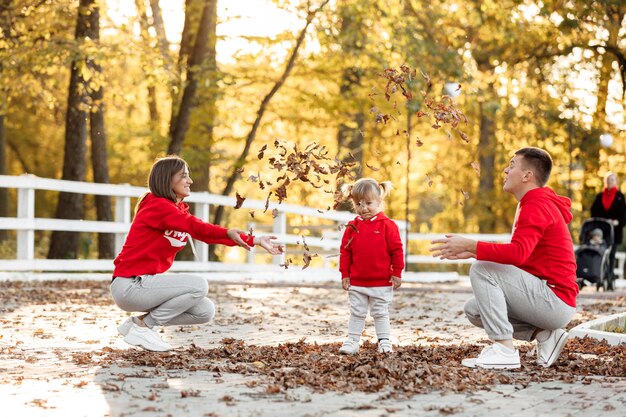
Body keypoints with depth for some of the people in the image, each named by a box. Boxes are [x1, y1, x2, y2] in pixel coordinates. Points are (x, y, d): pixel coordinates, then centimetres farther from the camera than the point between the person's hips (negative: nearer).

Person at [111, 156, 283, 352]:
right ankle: (143, 325, -9)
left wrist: (255, 241, 0)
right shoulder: (157, 206, -15)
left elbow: (207, 233, 6)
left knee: (205, 311, 4)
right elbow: (194, 226, -31)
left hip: (144, 282, 10)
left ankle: (138, 322, 9)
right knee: (198, 285, -21)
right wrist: (227, 232, -45)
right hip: (129, 284, -10)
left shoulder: (178, 210, 13)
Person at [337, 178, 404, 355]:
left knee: (380, 313, 8)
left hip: (381, 282, -2)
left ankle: (384, 342, 15)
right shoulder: (352, 227, 1)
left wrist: (397, 273, -6)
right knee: (356, 313, 9)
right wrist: (344, 274, 2)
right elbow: (345, 252, 5)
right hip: (356, 282, 3)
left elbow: (397, 250, -4)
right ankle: (352, 342, 13)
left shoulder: (387, 225, -7)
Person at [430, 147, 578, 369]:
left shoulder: (536, 206, -15)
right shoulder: (535, 204, 18)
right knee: (473, 309, 10)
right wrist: (471, 251, 6)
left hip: (555, 300, -10)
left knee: (481, 270, -19)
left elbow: (518, 253, -32)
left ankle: (504, 350, -22)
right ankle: (544, 334, 4)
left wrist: (469, 245, -29)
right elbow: (517, 254, 17)